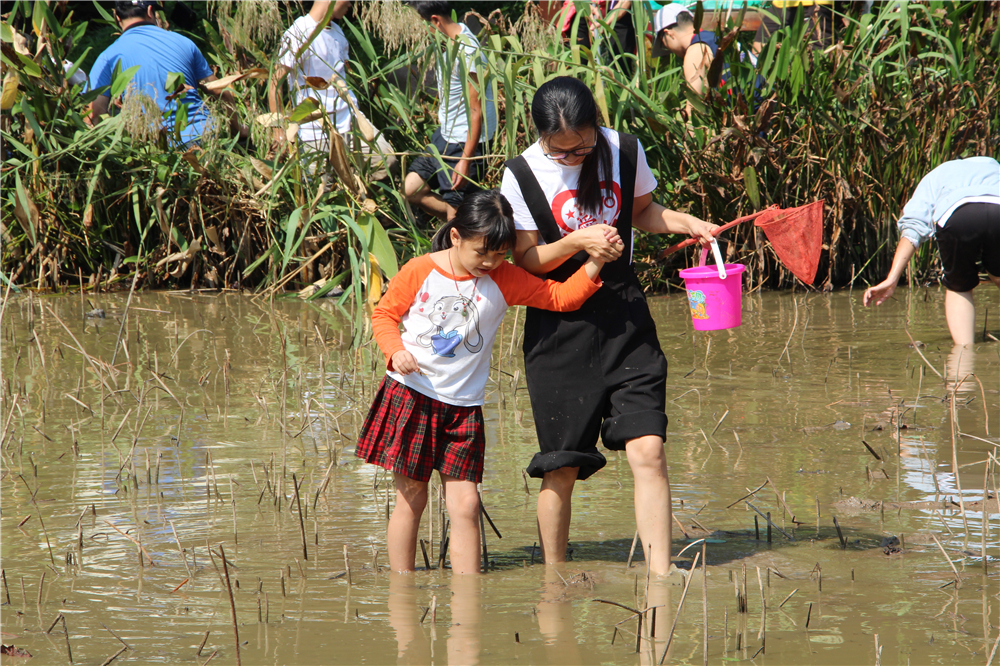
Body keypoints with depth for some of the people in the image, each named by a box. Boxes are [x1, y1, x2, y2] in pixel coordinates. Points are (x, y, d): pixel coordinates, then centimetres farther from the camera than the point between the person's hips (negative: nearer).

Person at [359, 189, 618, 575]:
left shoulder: (504, 280, 0)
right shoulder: (420, 272, -5)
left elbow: (561, 297, -1)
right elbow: (384, 314, 5)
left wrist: (596, 263, -16)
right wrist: (396, 351, -14)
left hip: (462, 406, 2)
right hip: (410, 396, -2)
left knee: (465, 505, -5)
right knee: (411, 498, 4)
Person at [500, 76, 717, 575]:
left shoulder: (624, 150, 0)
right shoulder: (522, 175, -9)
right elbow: (525, 259, -4)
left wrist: (685, 223, 0)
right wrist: (577, 241, -21)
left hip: (625, 317, 2)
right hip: (559, 327, -2)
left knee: (647, 450, -11)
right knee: (561, 468, 1)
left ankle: (660, 576, -9)